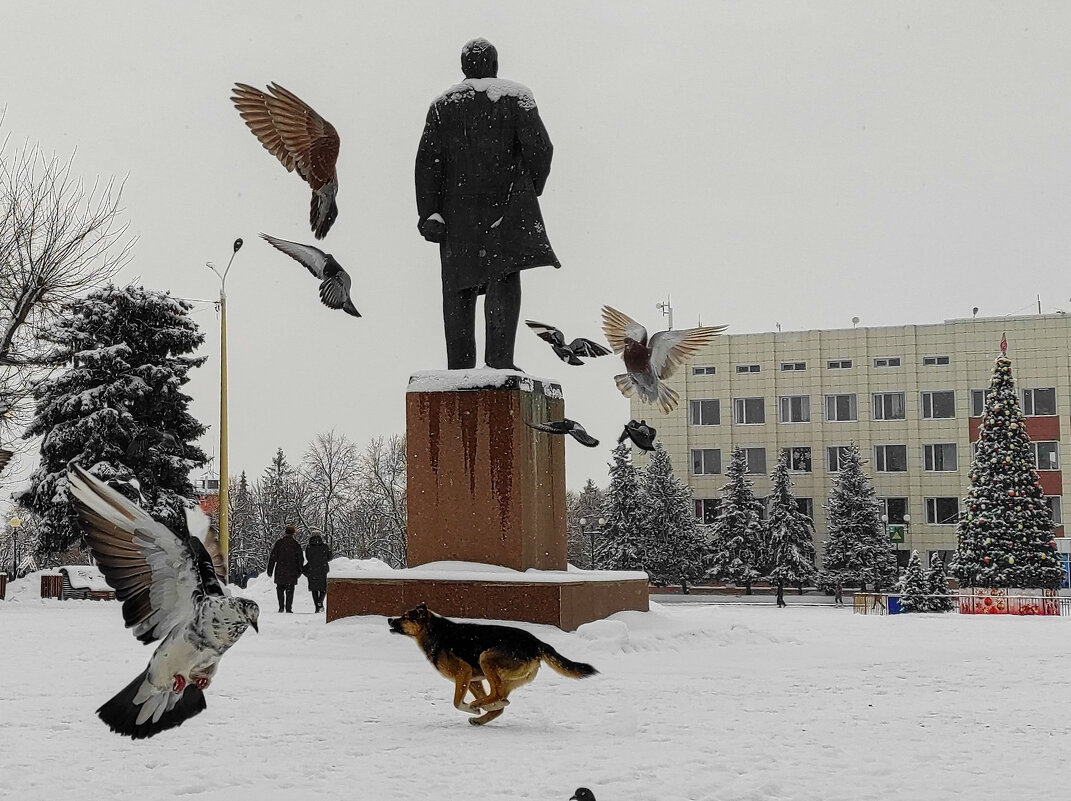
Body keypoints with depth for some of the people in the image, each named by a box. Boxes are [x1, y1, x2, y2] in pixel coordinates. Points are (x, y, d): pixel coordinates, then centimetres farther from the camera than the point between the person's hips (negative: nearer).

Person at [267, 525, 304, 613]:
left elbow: (273, 557, 0)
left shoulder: (279, 542, 2)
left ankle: (281, 606, -5)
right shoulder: (296, 544, 3)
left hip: (280, 571, 0)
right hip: (292, 571, 0)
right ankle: (288, 608, 0)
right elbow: (300, 558, 6)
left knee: (280, 589, 9)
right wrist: (299, 570, 15)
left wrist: (270, 569, 4)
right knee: (290, 590, 5)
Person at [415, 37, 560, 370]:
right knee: (504, 275, -10)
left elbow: (427, 161, 3)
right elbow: (540, 148, -6)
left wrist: (429, 213, -2)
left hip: (457, 209, 3)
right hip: (505, 203, -3)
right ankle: (499, 357, -25)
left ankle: (459, 366, 6)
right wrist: (532, 189, 10)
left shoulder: (443, 104, 12)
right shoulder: (516, 96, 5)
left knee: (458, 287, 7)